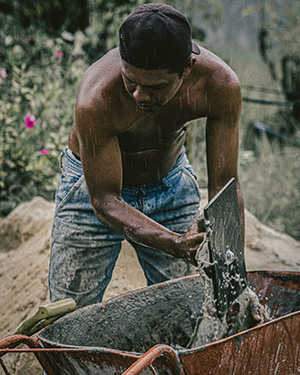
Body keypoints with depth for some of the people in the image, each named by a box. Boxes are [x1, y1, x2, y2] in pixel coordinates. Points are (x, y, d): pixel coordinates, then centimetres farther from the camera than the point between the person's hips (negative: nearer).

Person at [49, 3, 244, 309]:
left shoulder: (220, 84, -28)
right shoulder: (97, 98, -38)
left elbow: (224, 187, -22)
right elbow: (105, 200, -30)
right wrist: (175, 244, -45)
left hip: (172, 184, 3)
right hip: (97, 185, -2)